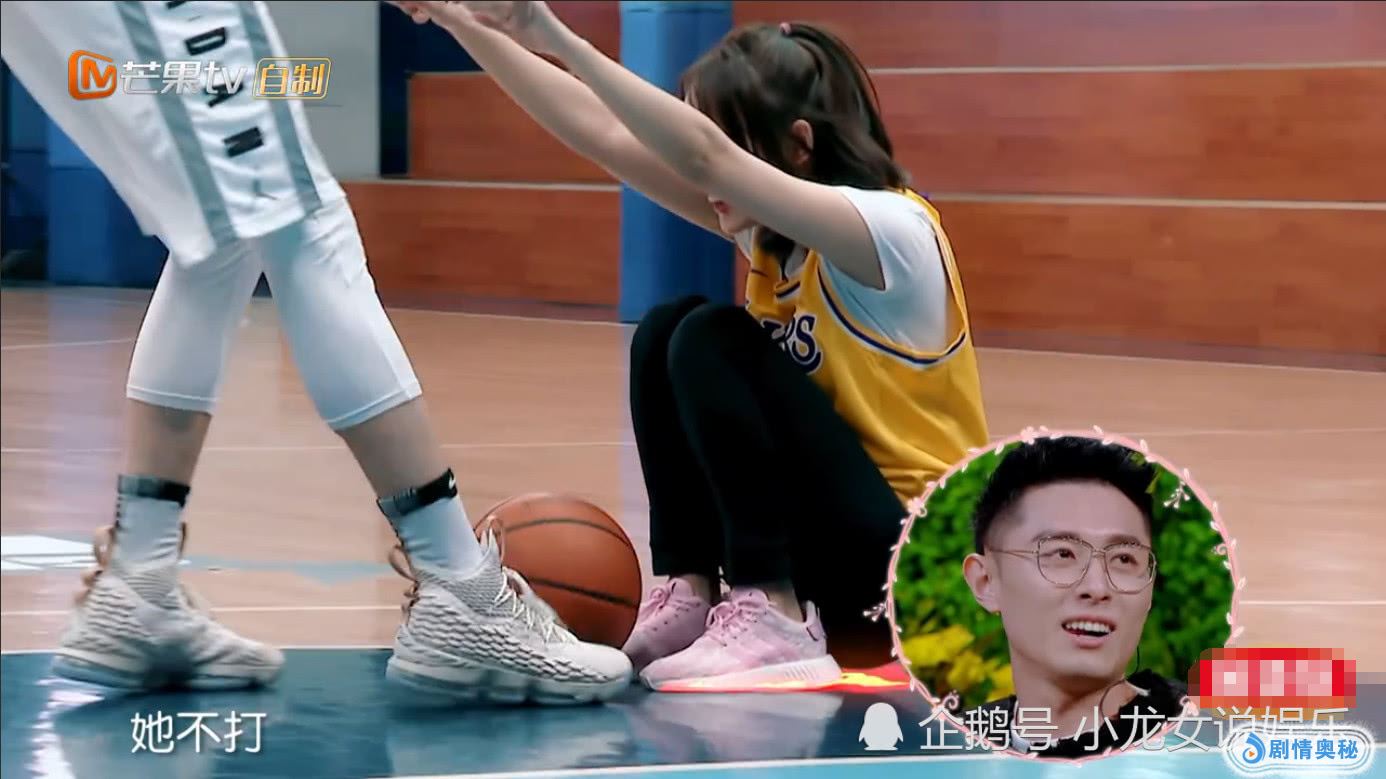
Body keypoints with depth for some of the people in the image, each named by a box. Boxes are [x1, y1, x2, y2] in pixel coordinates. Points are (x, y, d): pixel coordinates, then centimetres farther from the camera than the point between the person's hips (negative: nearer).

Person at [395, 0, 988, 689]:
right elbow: (602, 135, -1)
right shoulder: (770, 231, 5)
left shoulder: (890, 227, -18)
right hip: (824, 546, 8)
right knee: (665, 333, -1)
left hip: (918, 562, -8)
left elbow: (703, 156, -33)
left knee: (713, 342, -19)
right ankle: (690, 598, -3)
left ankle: (773, 621, -22)